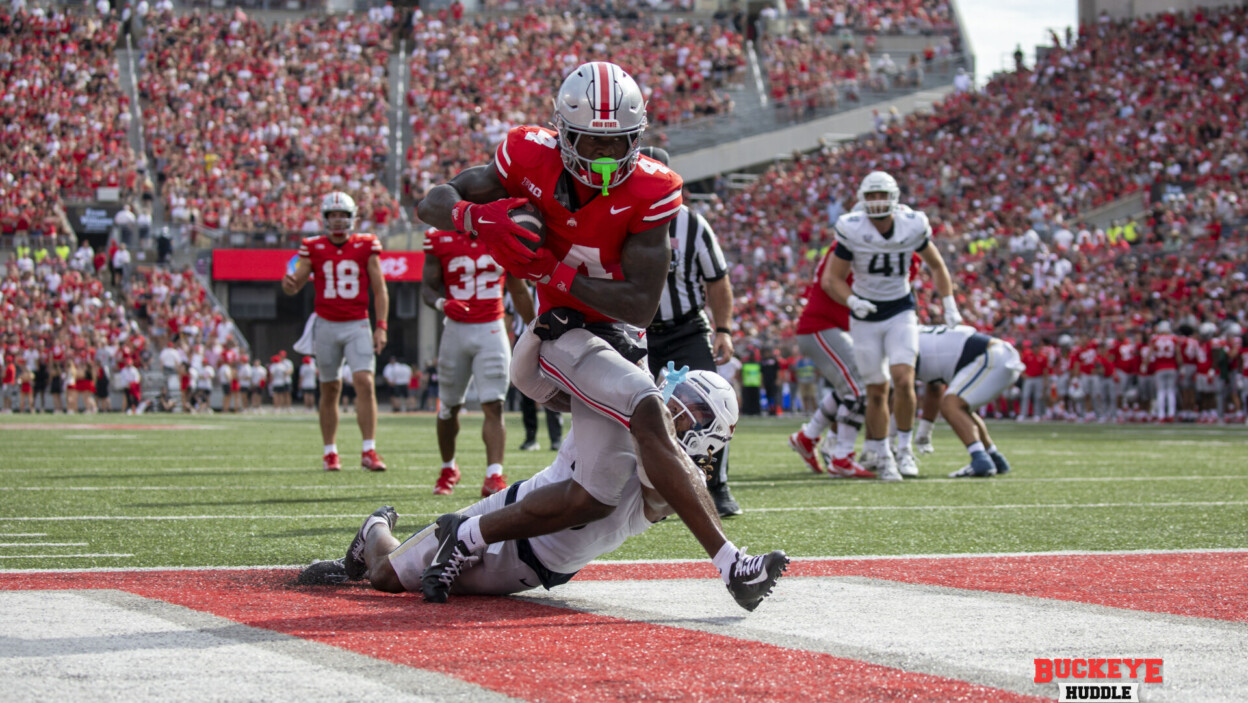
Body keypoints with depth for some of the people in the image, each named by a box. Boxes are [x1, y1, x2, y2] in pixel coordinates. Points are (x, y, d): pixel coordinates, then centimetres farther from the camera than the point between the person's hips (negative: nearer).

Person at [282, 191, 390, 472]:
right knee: (330, 390, 6)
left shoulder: (366, 247, 1)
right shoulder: (314, 248, 3)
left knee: (365, 383, -15)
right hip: (326, 325, 1)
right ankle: (330, 452, 16)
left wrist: (381, 327, -5)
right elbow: (296, 285, 2)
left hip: (357, 325, -1)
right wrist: (289, 283, -23)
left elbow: (379, 291, 3)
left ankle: (369, 451, -15)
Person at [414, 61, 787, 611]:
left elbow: (641, 306, -16)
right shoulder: (532, 159, -11)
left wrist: (551, 273, -23)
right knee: (649, 415, -28)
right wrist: (477, 218, -26)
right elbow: (432, 204, -3)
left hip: (616, 335, 3)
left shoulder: (650, 191, -13)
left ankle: (467, 537, 20)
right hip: (562, 332, -3)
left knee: (595, 499, 1)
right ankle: (730, 563, -31)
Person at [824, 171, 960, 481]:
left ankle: (905, 449, 0)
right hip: (866, 316, 0)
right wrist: (852, 301, -23)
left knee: (903, 380, -18)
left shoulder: (912, 226, -8)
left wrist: (949, 305, 2)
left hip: (901, 313, 0)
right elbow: (835, 278, -5)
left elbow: (936, 266, 9)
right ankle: (881, 457, 19)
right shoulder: (852, 231, -13)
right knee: (877, 391, 3)